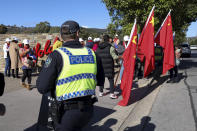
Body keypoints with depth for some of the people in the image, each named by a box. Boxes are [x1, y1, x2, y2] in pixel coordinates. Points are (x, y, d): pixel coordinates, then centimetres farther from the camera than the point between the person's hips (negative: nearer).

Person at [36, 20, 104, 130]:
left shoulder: (57, 55, -14)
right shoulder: (92, 54, 0)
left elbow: (42, 88, -13)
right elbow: (100, 82, 11)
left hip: (67, 112, -5)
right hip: (88, 109, 5)